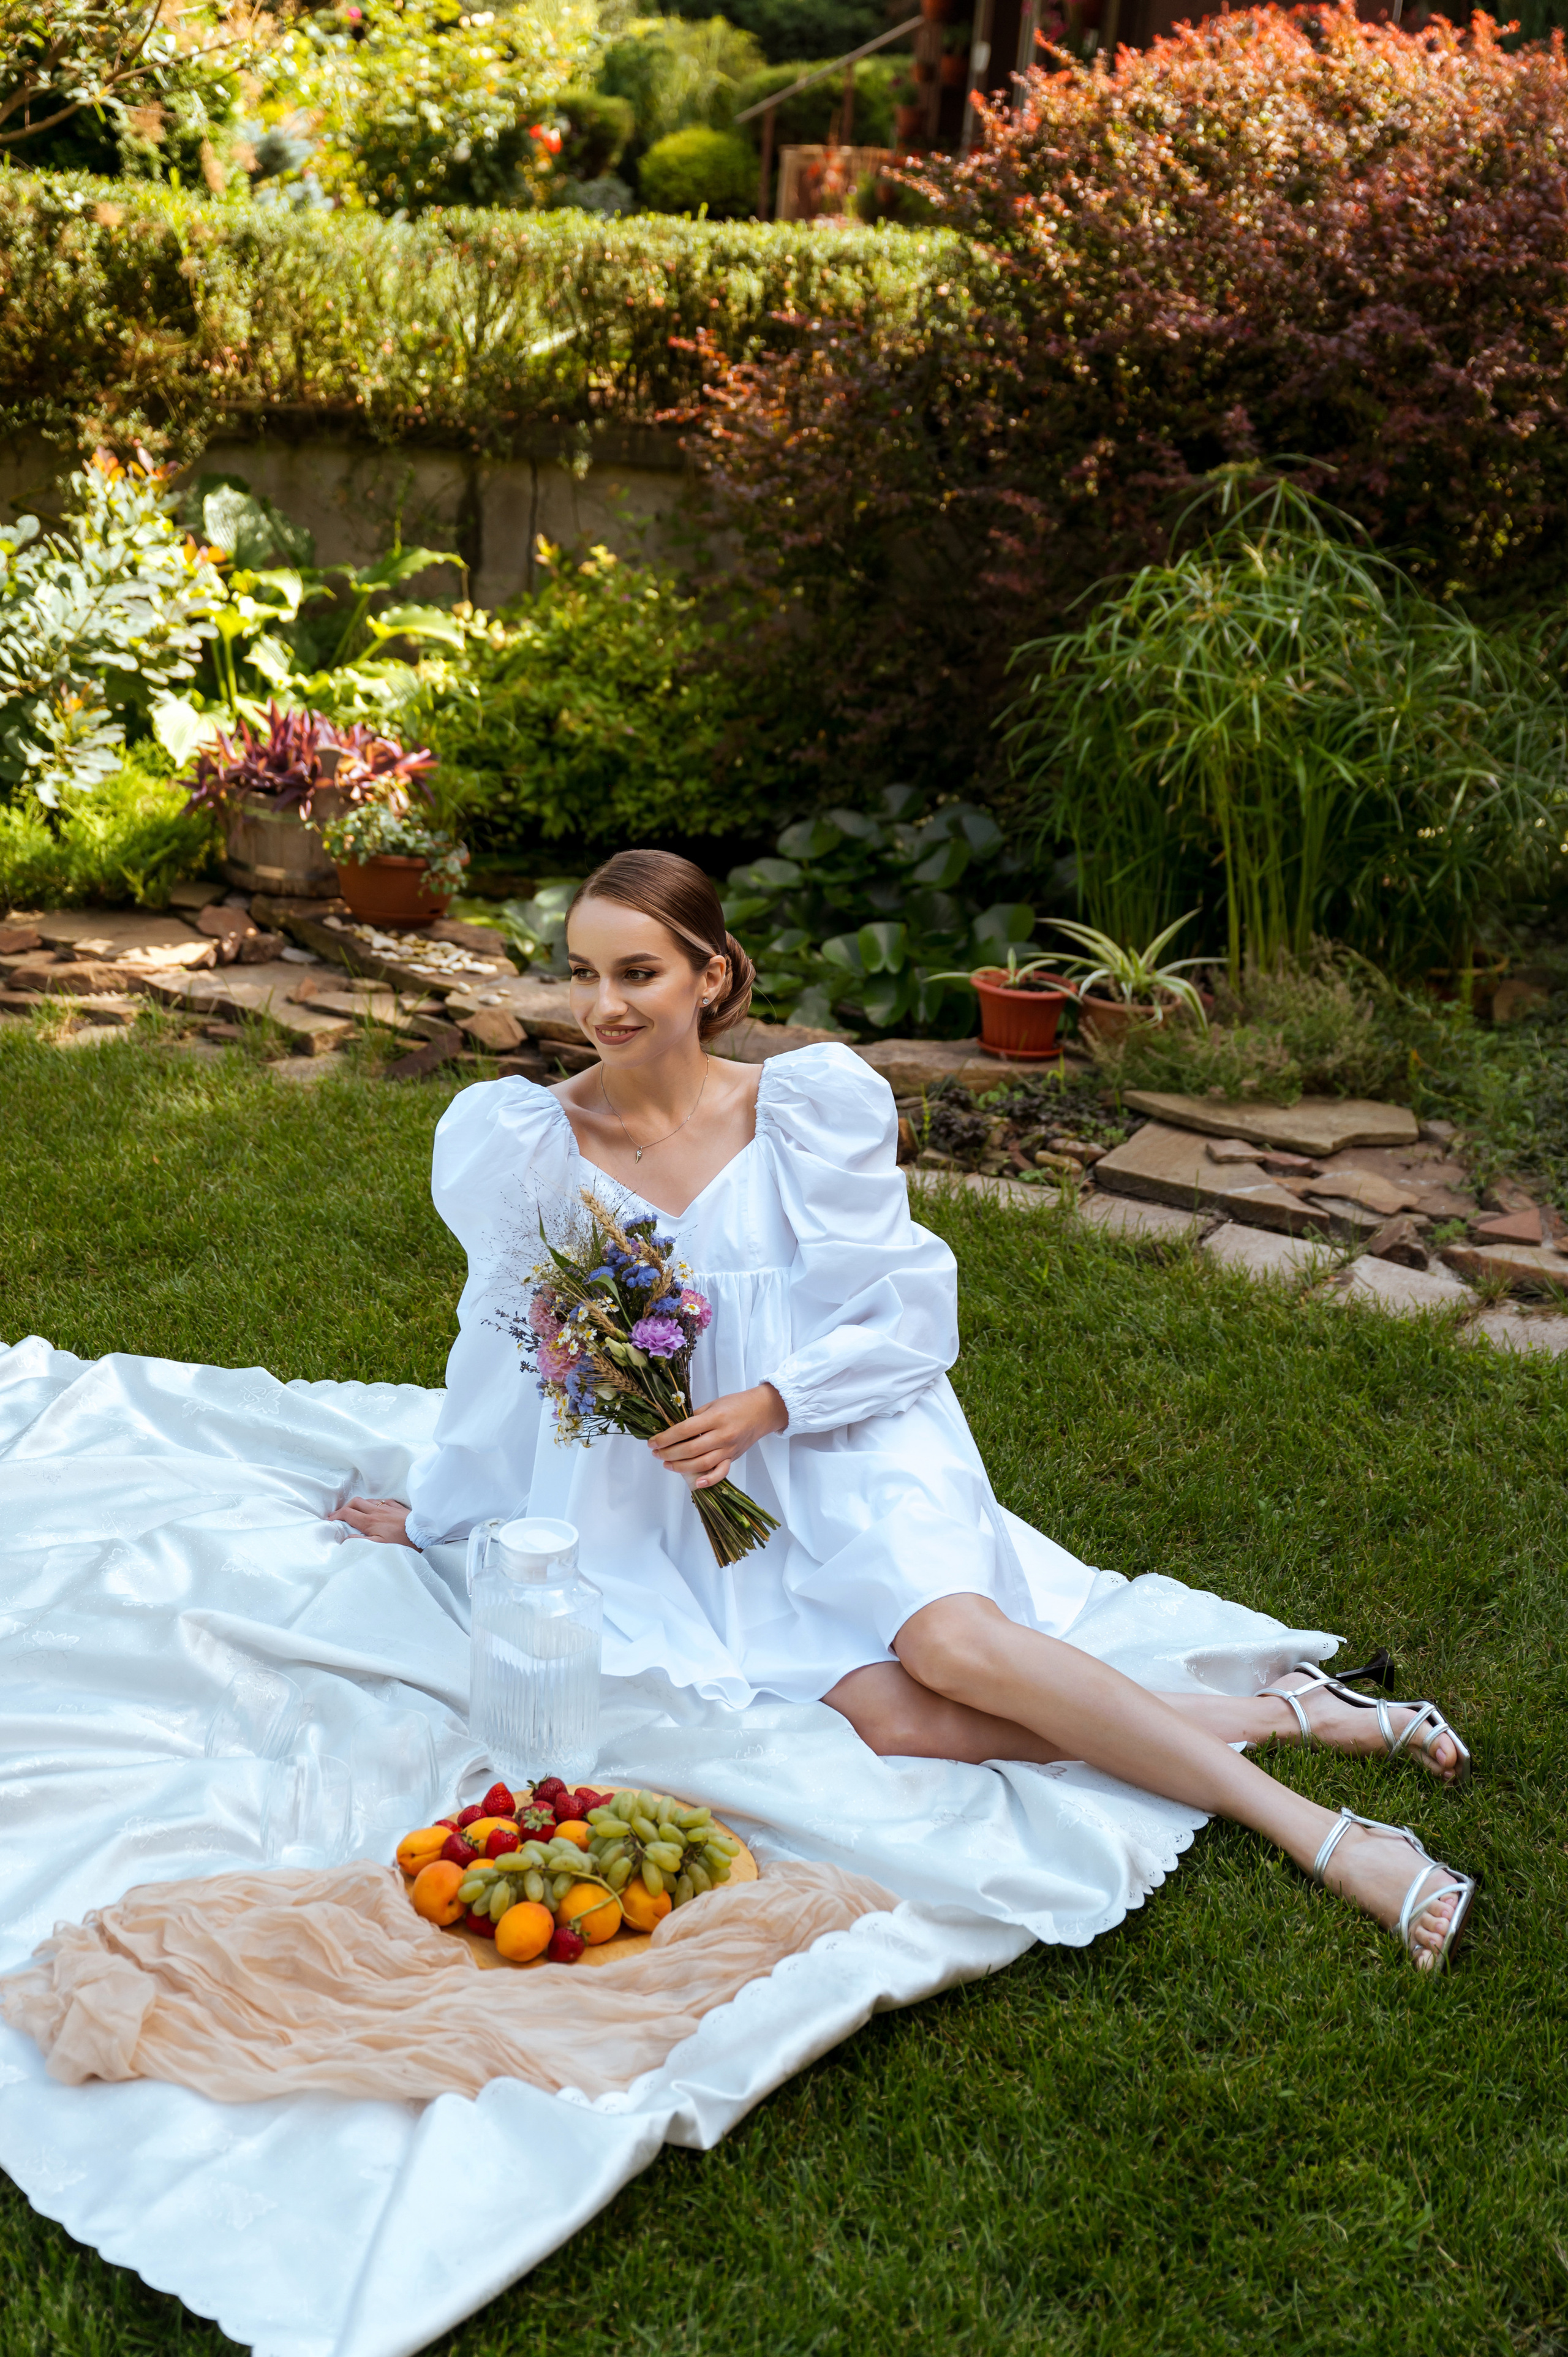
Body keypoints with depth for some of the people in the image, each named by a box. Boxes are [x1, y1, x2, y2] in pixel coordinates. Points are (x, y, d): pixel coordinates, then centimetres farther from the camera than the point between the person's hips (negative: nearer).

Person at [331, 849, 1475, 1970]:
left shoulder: (803, 1108, -5)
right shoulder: (526, 1140, -2)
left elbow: (909, 1318, -2)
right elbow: (503, 1349, 12)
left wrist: (767, 1405, -17)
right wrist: (432, 1515, 22)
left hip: (839, 1452, -1)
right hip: (668, 1497, 1)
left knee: (950, 1643, -32)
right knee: (896, 1721, -26)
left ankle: (1326, 1834, -22)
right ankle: (1287, 1718, -15)